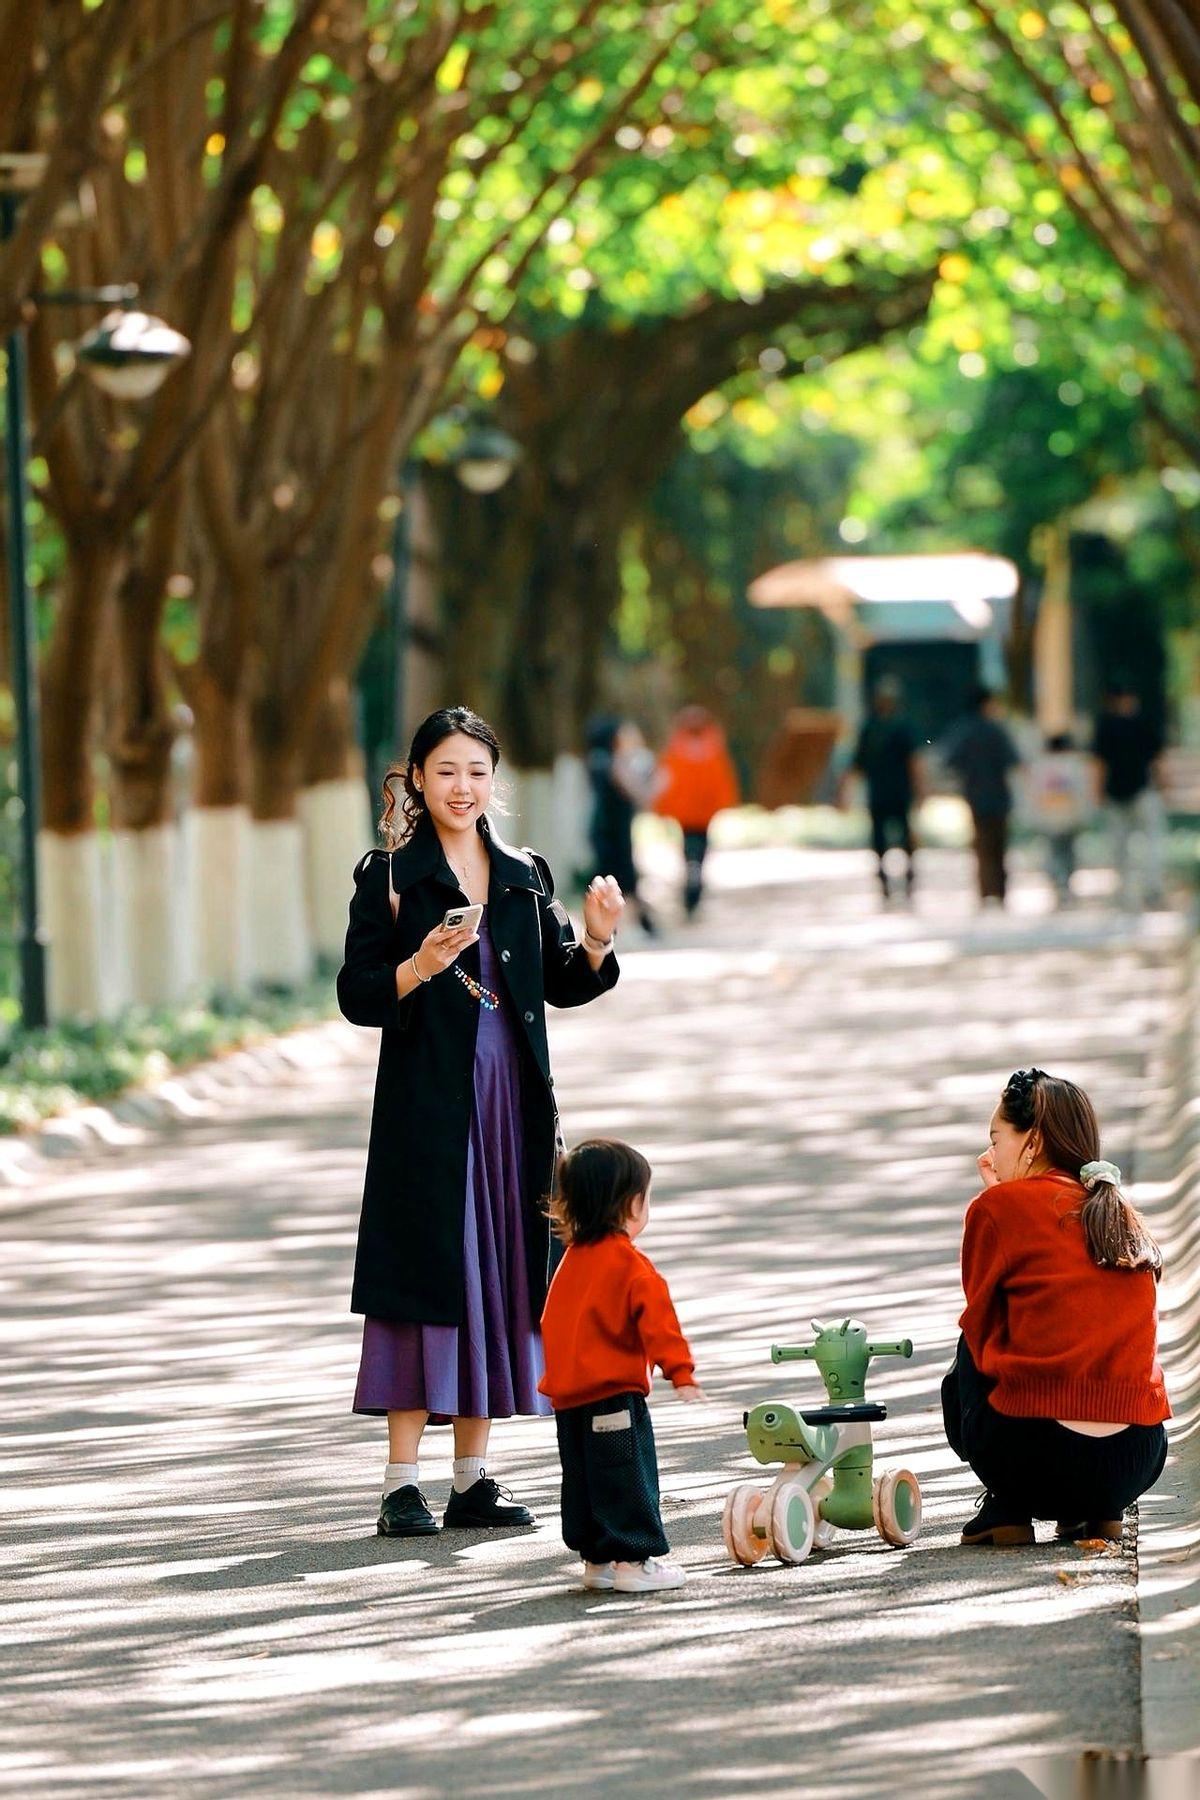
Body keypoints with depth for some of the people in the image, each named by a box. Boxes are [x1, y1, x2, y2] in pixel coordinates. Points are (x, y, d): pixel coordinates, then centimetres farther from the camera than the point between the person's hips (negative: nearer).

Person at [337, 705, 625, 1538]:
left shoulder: (524, 877, 12)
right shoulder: (389, 876, -1)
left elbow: (562, 985, 15)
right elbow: (357, 994, -6)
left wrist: (596, 943, -3)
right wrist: (420, 968, -23)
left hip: (511, 1105, 5)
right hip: (427, 1103, -5)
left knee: (497, 1273, 6)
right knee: (428, 1273, -7)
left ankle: (474, 1477, 13)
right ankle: (404, 1483, -5)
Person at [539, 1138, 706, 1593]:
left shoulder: (572, 1258, 12)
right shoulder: (631, 1266, -14)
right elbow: (657, 1321, -19)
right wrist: (680, 1371, -17)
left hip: (567, 1395, 8)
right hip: (614, 1395, -8)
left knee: (584, 1479, 14)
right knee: (627, 1479, -3)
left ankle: (597, 1558, 20)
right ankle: (637, 1559, -3)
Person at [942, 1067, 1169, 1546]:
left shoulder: (999, 1205, 1)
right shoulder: (1124, 1217, 16)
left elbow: (979, 1324, 11)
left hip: (1036, 1461, -4)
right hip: (1135, 1465, 4)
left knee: (961, 1378, 28)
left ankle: (1006, 1509, 13)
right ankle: (1096, 1514, 17)